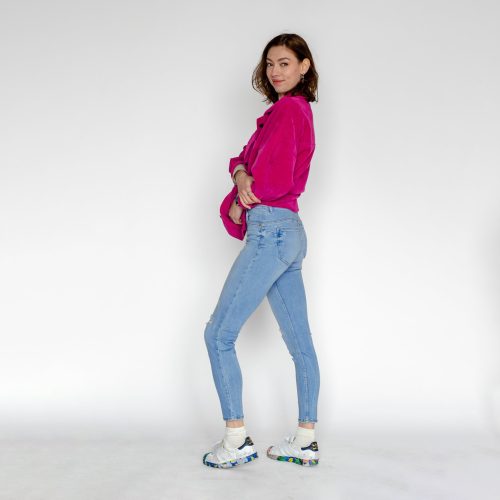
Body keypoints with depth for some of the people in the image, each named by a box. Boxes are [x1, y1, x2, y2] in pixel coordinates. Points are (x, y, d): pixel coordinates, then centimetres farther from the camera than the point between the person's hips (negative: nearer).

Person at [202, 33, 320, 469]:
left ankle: (236, 439, 1)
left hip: (271, 231, -10)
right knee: (300, 342, 9)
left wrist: (242, 204, 0)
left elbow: (273, 181, -18)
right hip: (290, 235, 10)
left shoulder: (287, 109, -10)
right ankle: (306, 440, 17)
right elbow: (245, 158, 16)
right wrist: (241, 174, -6)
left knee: (219, 334, -4)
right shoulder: (298, 110, 20)